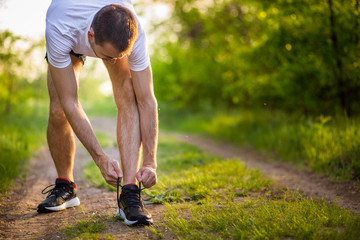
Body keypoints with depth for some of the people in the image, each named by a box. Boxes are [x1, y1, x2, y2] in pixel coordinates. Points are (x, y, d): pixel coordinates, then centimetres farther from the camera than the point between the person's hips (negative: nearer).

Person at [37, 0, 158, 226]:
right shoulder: (59, 30, -44)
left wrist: (150, 162, -39)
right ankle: (65, 187, 12)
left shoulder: (135, 35, -41)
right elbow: (70, 102, -38)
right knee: (58, 112, -14)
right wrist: (101, 158, -39)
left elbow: (147, 101, -34)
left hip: (116, 34, 0)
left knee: (128, 96, -26)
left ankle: (130, 194, -27)